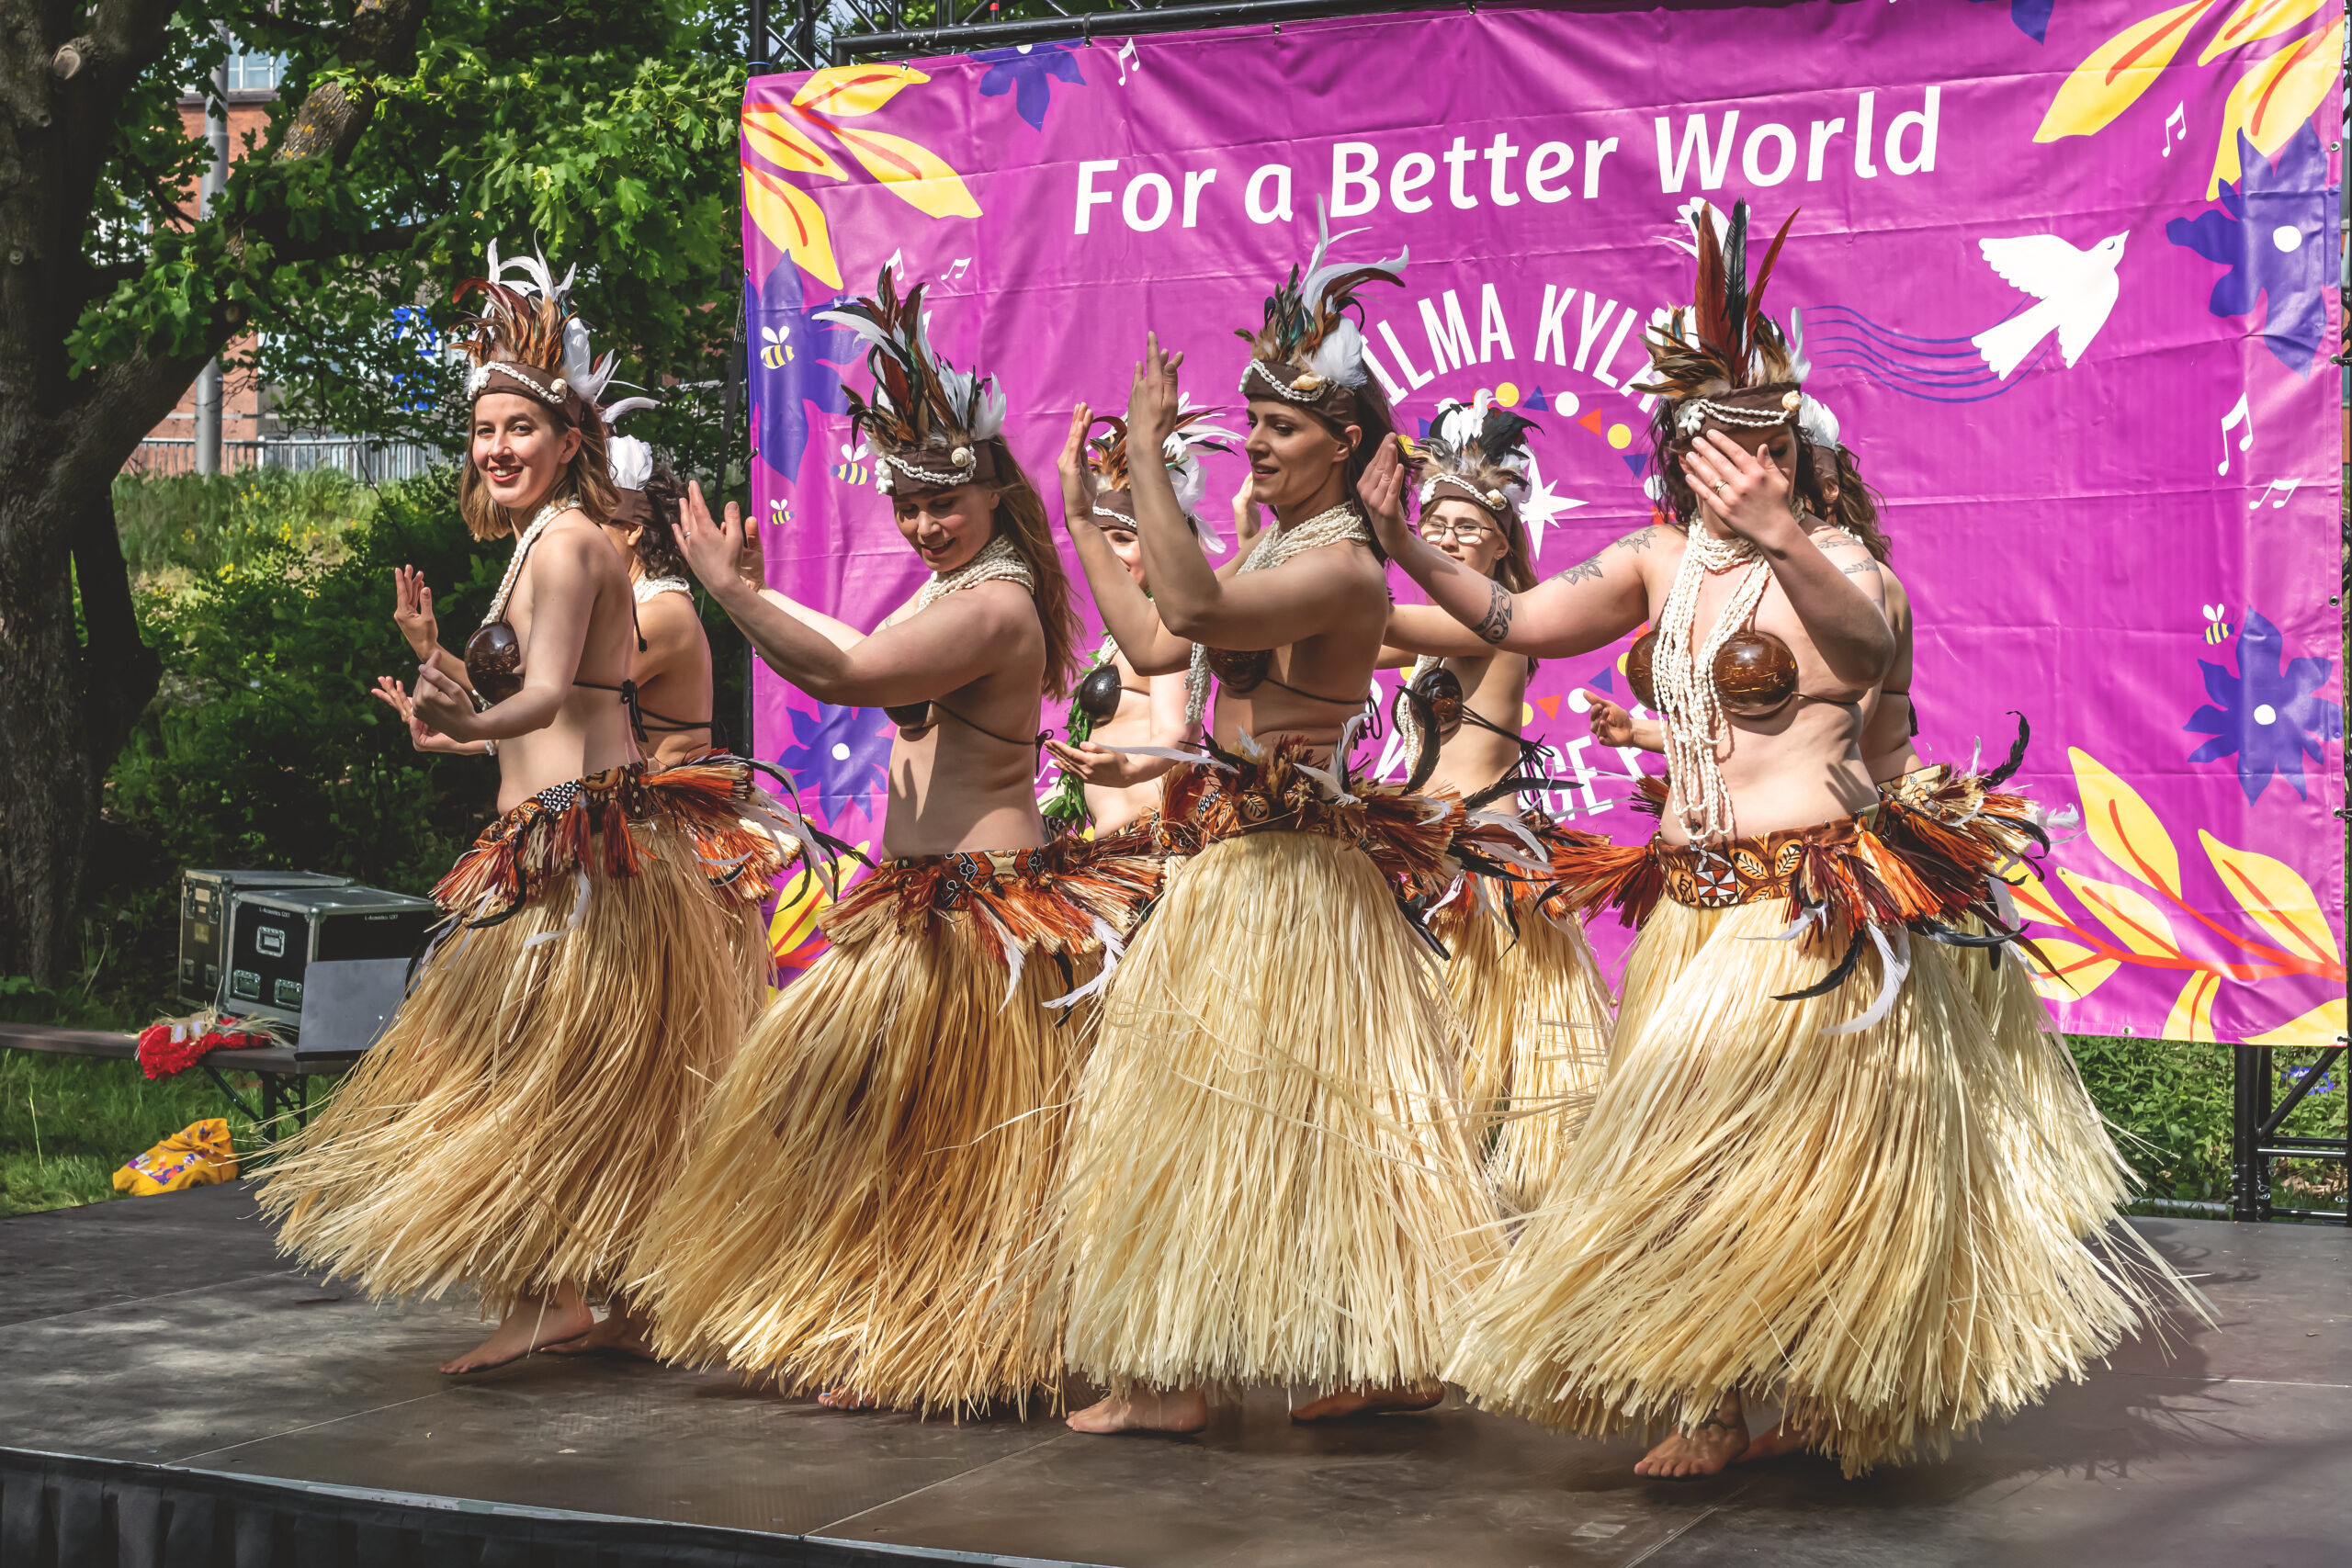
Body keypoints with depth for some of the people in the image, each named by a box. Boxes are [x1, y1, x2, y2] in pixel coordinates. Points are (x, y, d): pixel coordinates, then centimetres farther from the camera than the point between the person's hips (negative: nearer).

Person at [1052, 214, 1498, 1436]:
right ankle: (1394, 1358, 20)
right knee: (1327, 1114, 12)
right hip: (1246, 863, 10)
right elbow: (1153, 643, 14)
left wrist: (1148, 456, -27)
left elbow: (1193, 608, -32)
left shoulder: (1344, 568, -16)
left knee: (1209, 1107, -5)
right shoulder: (1277, 558, 14)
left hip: (1282, 872, -10)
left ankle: (1170, 1376, 3)